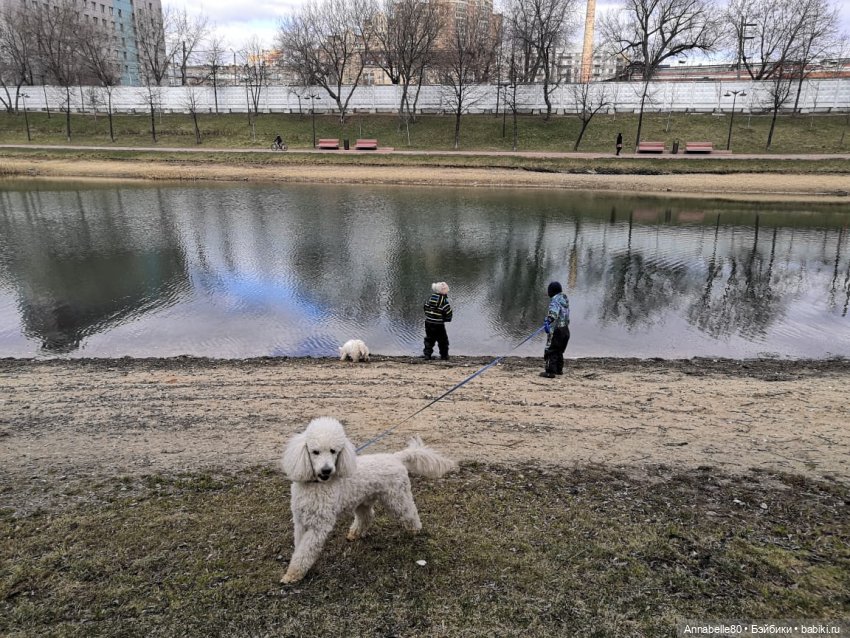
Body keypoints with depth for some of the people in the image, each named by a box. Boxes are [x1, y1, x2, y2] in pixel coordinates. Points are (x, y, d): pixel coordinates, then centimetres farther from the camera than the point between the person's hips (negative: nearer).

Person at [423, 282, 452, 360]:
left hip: (428, 322, 5)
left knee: (429, 339, 17)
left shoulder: (430, 298, 4)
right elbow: (448, 312, -13)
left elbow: (425, 308, 12)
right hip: (438, 324, -5)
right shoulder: (444, 301, -13)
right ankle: (444, 356, 15)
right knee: (443, 340, 9)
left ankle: (426, 354, 12)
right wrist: (446, 319, 6)